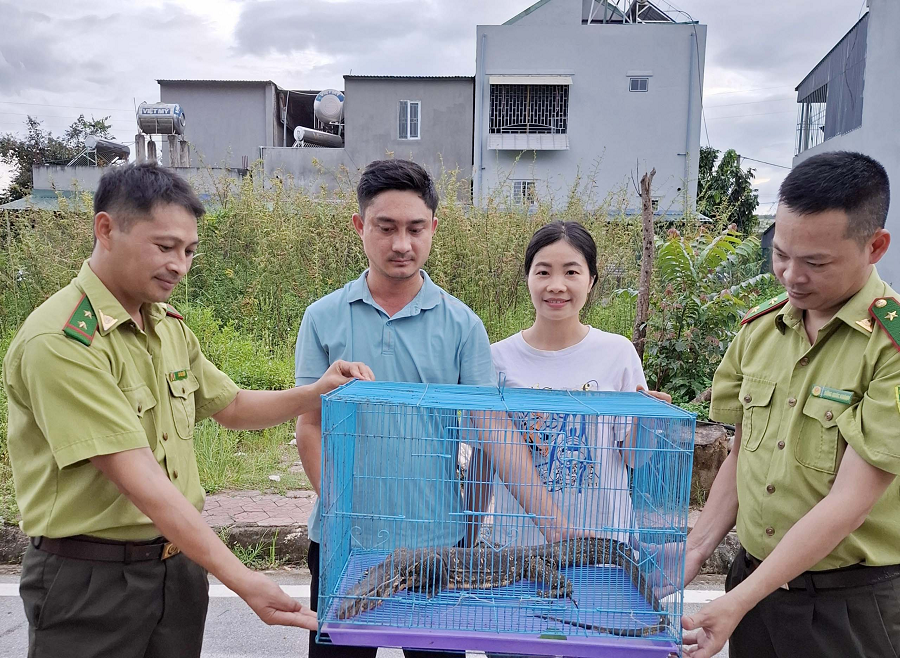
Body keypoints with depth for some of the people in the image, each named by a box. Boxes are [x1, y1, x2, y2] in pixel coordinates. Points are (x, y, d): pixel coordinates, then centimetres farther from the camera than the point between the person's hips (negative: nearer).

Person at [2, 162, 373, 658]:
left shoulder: (170, 327, 6)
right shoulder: (61, 342, -21)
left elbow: (230, 406, 18)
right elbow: (137, 478, -26)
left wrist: (316, 393, 1)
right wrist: (239, 579, -28)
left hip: (179, 562, 7)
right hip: (89, 579, -7)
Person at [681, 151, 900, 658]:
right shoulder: (760, 328, 1)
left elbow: (850, 501, -21)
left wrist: (738, 602, -22)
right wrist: (694, 554, 0)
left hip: (852, 601, -5)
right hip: (753, 577, 5)